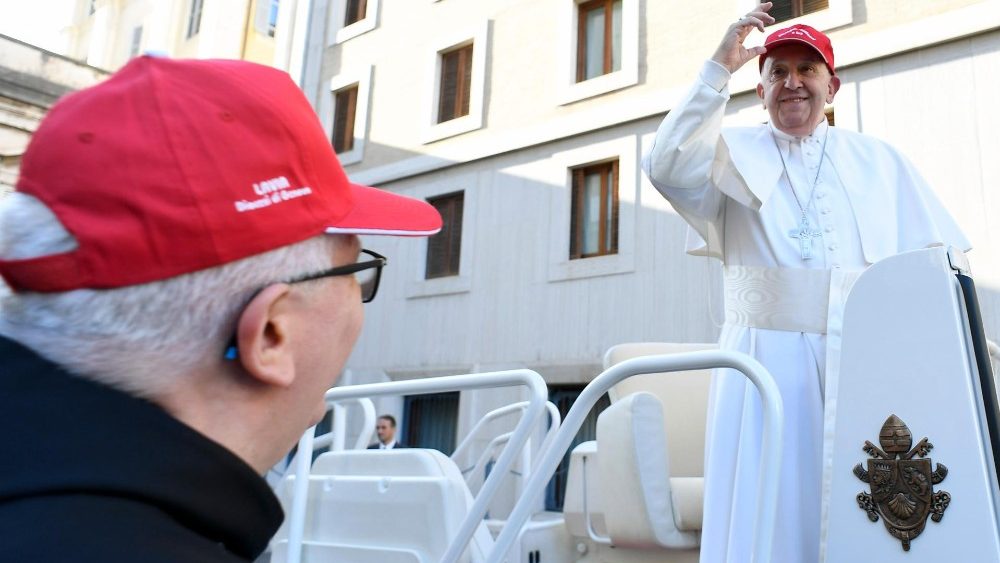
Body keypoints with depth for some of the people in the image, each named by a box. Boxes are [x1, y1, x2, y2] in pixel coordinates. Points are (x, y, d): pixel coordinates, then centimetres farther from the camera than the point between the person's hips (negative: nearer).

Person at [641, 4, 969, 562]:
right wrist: (721, 68, -10)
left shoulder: (879, 159, 17)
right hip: (767, 360, -2)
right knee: (764, 513, -3)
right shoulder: (734, 152, 11)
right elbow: (668, 167, -10)